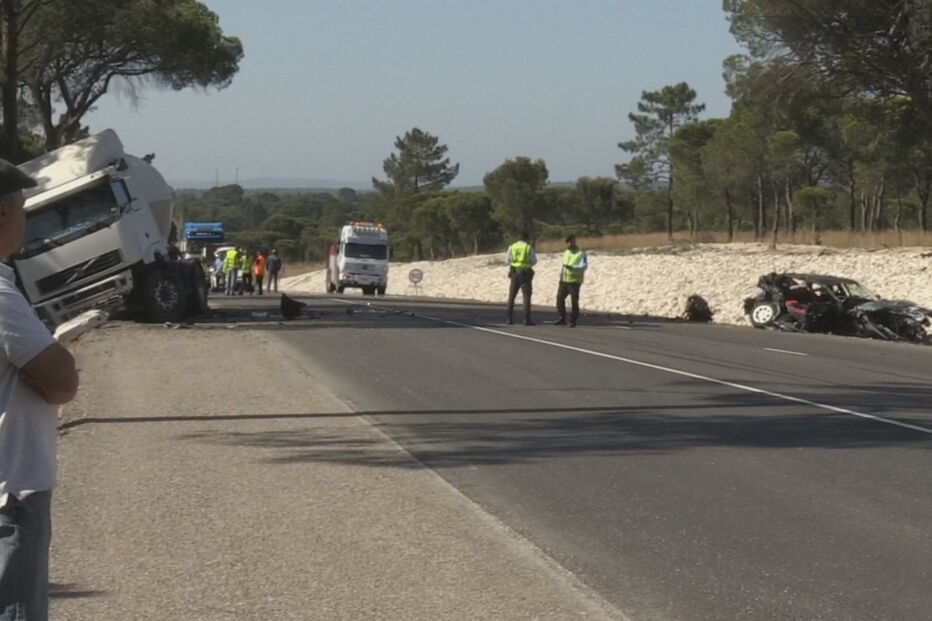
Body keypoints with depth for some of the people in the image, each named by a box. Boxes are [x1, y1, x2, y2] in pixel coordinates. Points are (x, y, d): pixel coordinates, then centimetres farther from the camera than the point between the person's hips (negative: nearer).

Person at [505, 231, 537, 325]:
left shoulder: (512, 247, 2)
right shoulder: (529, 247, -6)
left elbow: (507, 260, 2)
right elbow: (534, 261, -5)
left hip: (514, 272, 3)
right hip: (526, 273, -3)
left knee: (511, 296, 12)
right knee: (526, 297, 0)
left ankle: (509, 318, 8)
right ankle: (527, 319, -8)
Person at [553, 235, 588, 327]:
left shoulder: (581, 253, -6)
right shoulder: (566, 252, 15)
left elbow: (583, 266, -18)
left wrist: (572, 267, -32)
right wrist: (561, 276, 22)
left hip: (574, 281, -6)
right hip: (564, 280, 6)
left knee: (574, 301, -3)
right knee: (560, 298, -3)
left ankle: (573, 321, 5)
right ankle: (562, 319, 6)